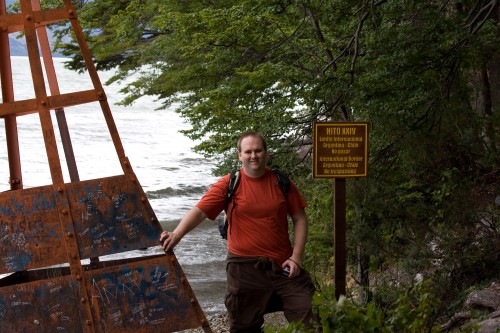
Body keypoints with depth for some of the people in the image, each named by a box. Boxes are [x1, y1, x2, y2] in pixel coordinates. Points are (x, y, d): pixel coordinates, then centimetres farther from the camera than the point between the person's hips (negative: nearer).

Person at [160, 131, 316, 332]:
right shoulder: (229, 185, -4)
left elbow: (299, 219, 8)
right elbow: (199, 211, -13)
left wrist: (296, 257, -2)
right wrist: (176, 235, -30)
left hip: (283, 265, 2)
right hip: (245, 267, -2)